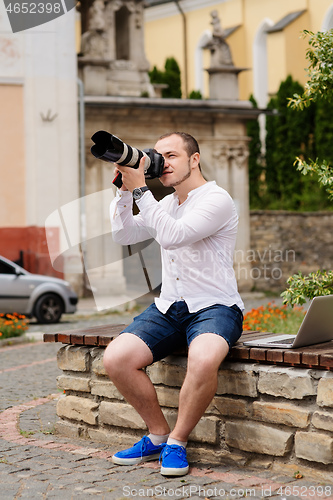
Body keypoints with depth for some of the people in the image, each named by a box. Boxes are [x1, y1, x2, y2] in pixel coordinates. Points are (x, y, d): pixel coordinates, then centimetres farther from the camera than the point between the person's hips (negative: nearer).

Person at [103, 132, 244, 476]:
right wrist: (125, 190, 1)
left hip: (214, 306, -7)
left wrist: (140, 189, -21)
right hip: (168, 307, 7)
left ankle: (177, 442, -15)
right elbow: (123, 235, 12)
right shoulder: (164, 205, 17)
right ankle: (158, 435, 2)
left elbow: (171, 237, -23)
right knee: (115, 358, -17)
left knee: (203, 360, -39)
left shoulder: (217, 200, -9)